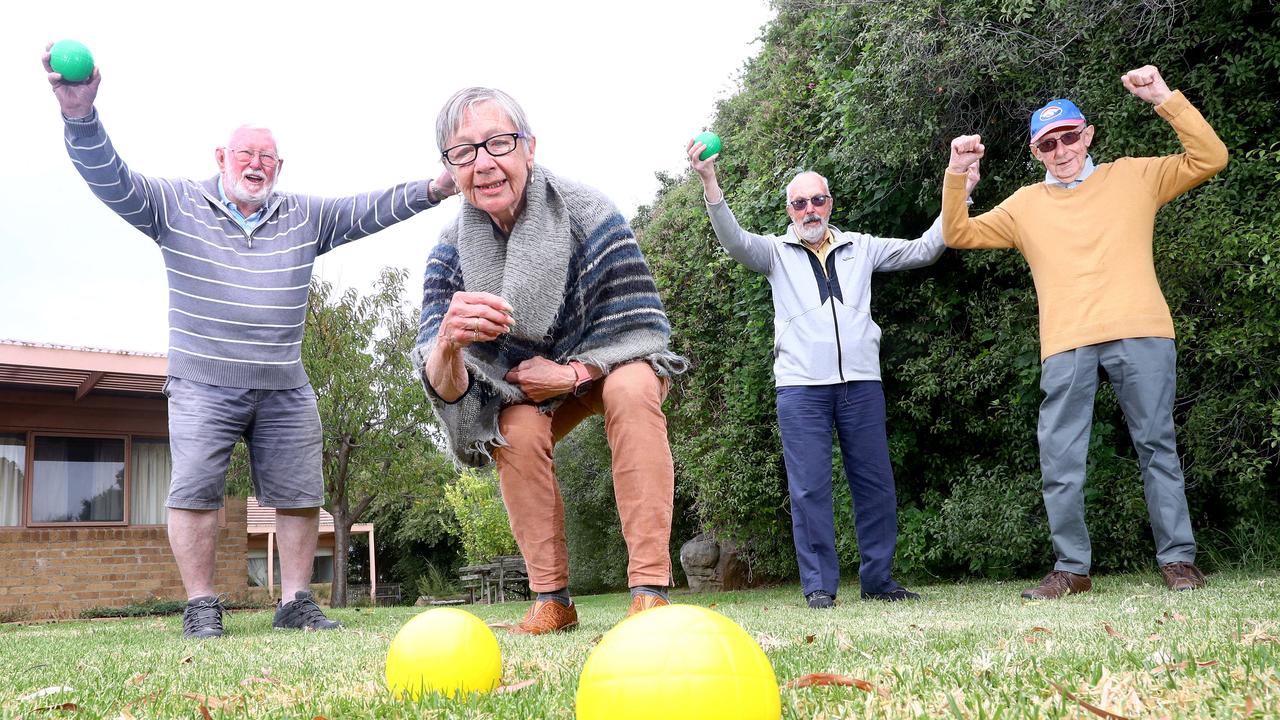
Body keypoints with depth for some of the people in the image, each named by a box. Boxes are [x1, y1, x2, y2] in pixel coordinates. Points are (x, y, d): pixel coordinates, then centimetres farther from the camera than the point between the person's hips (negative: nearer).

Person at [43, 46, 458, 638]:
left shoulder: (305, 217, 9)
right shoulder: (176, 205, 2)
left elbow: (368, 210, 4)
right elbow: (111, 179, -9)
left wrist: (431, 191, -10)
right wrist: (81, 116, -27)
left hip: (285, 389, 3)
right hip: (203, 383, -3)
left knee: (300, 495, 2)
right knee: (195, 491, -8)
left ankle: (295, 603, 13)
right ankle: (201, 608, 3)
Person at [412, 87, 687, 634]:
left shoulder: (588, 215, -28)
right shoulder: (451, 251, -21)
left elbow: (643, 330, -24)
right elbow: (444, 390, -30)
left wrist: (572, 373, -32)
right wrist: (447, 346, -53)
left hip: (610, 366, -2)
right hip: (527, 387, 3)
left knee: (632, 388, -33)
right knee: (515, 433, -26)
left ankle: (651, 590, -34)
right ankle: (552, 602, -13)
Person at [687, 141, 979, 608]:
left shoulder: (860, 248, 18)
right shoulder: (776, 252, 11)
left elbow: (923, 250, 16)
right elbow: (734, 240, -8)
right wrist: (709, 183, -23)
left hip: (861, 382, 3)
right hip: (801, 386, -2)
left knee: (875, 483, 4)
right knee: (809, 488, -5)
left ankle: (878, 579, 14)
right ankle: (819, 585, 2)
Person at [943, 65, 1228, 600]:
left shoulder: (1134, 176, 14)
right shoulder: (1026, 204, 17)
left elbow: (1210, 159, 7)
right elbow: (959, 234, 14)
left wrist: (1165, 99, -1)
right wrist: (956, 174, 0)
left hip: (1140, 334, -1)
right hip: (1066, 345, 2)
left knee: (1156, 445, 3)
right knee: (1060, 461, 0)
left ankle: (1178, 559, 12)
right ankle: (1071, 568, 10)